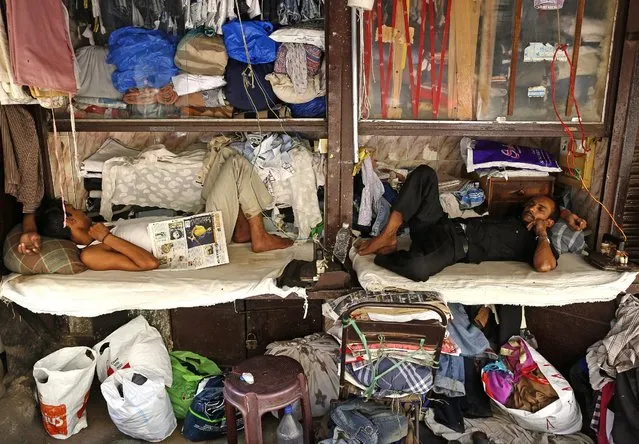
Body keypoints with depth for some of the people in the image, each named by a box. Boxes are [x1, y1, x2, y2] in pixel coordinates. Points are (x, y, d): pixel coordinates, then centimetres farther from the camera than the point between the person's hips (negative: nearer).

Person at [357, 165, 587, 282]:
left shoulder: (534, 241, 5)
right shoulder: (514, 216, 27)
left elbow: (544, 266, -18)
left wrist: (542, 233, -2)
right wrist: (567, 214, 26)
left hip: (456, 246, -8)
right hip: (441, 225, 8)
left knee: (418, 267, -45)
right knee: (425, 172, -7)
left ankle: (383, 254, -9)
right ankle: (389, 234, -18)